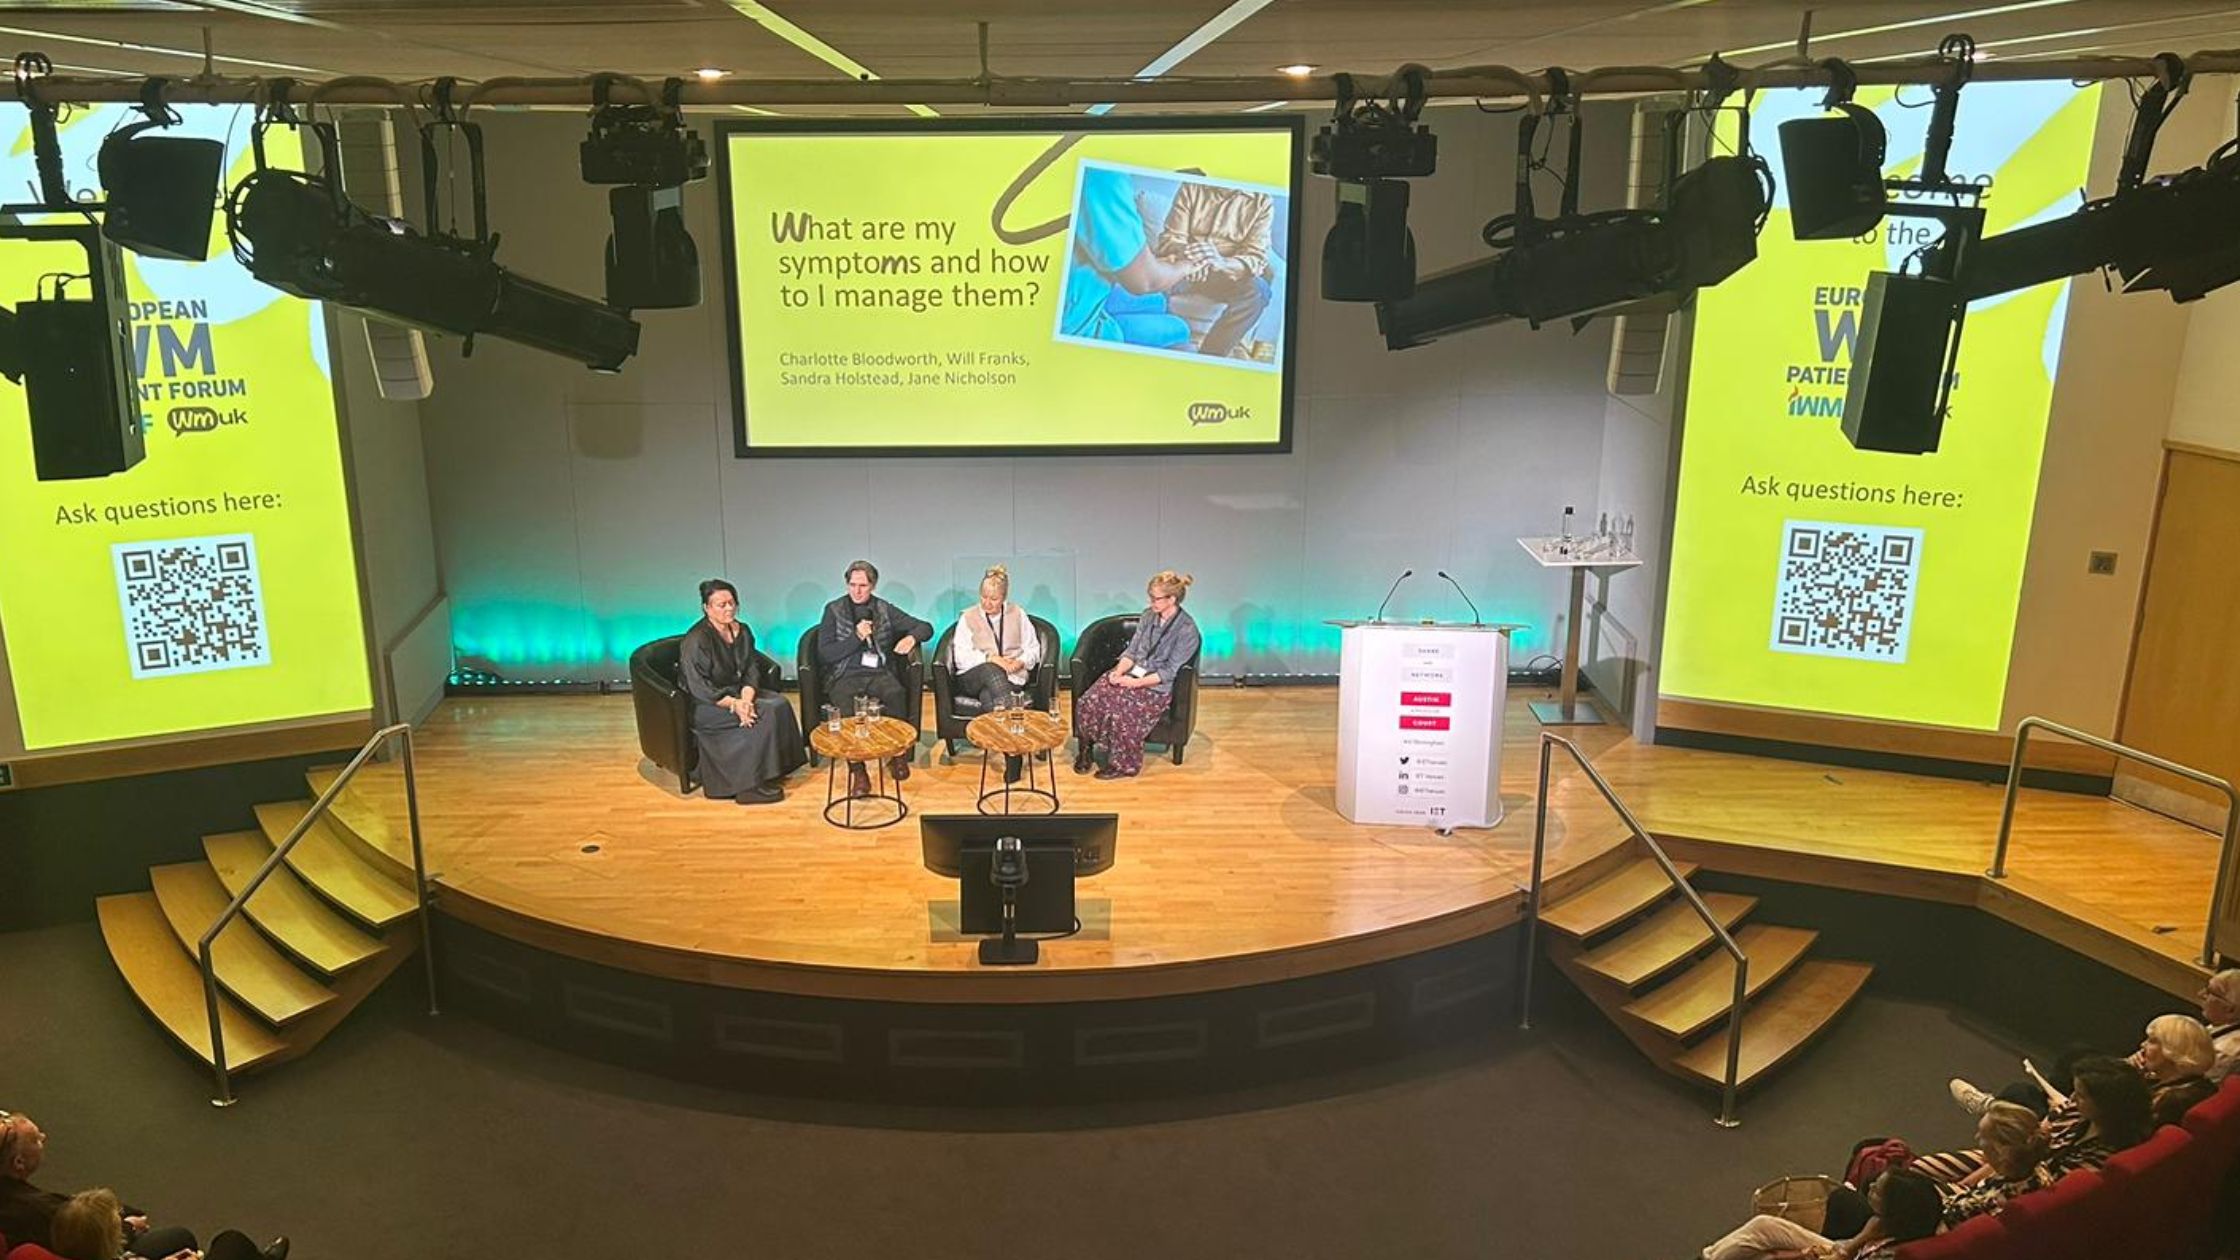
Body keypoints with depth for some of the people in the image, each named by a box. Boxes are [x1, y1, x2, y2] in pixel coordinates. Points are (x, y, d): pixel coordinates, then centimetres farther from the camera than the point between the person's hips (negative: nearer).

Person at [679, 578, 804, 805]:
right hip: (705, 705, -7)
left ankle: (770, 774, -11)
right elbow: (699, 687, -19)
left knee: (781, 704, -17)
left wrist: (746, 698, -19)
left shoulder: (742, 631, 6)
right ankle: (751, 785, -21)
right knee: (766, 713, -25)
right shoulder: (696, 640, -16)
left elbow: (752, 669, 2)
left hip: (739, 693, 7)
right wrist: (734, 704, -27)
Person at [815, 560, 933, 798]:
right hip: (845, 676, -1)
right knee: (846, 707, -35)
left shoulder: (885, 610, 14)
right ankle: (857, 771, -27)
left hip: (878, 673, 1)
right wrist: (856, 637, -10)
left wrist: (912, 637, -8)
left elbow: (926, 627, 15)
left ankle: (898, 754, -17)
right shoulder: (834, 610, 9)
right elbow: (824, 654, 1)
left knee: (896, 693, -34)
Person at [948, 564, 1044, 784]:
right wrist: (990, 658, -13)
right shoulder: (968, 617, 11)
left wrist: (1021, 662, -8)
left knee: (988, 697, -36)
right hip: (973, 677, -1)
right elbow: (960, 657, 2)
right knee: (993, 671, -39)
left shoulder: (1018, 615, 16)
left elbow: (1033, 649, 14)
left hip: (1010, 678, 1)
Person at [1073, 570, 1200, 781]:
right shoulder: (1148, 616, 10)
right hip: (1131, 673, 6)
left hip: (1157, 686, -6)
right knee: (1090, 700, -20)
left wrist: (1136, 682, -19)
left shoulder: (1187, 630, -12)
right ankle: (1086, 751, -1)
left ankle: (1124, 765, -11)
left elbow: (1169, 672, -13)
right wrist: (1119, 670, -8)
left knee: (1120, 710, -31)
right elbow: (1132, 651, 12)